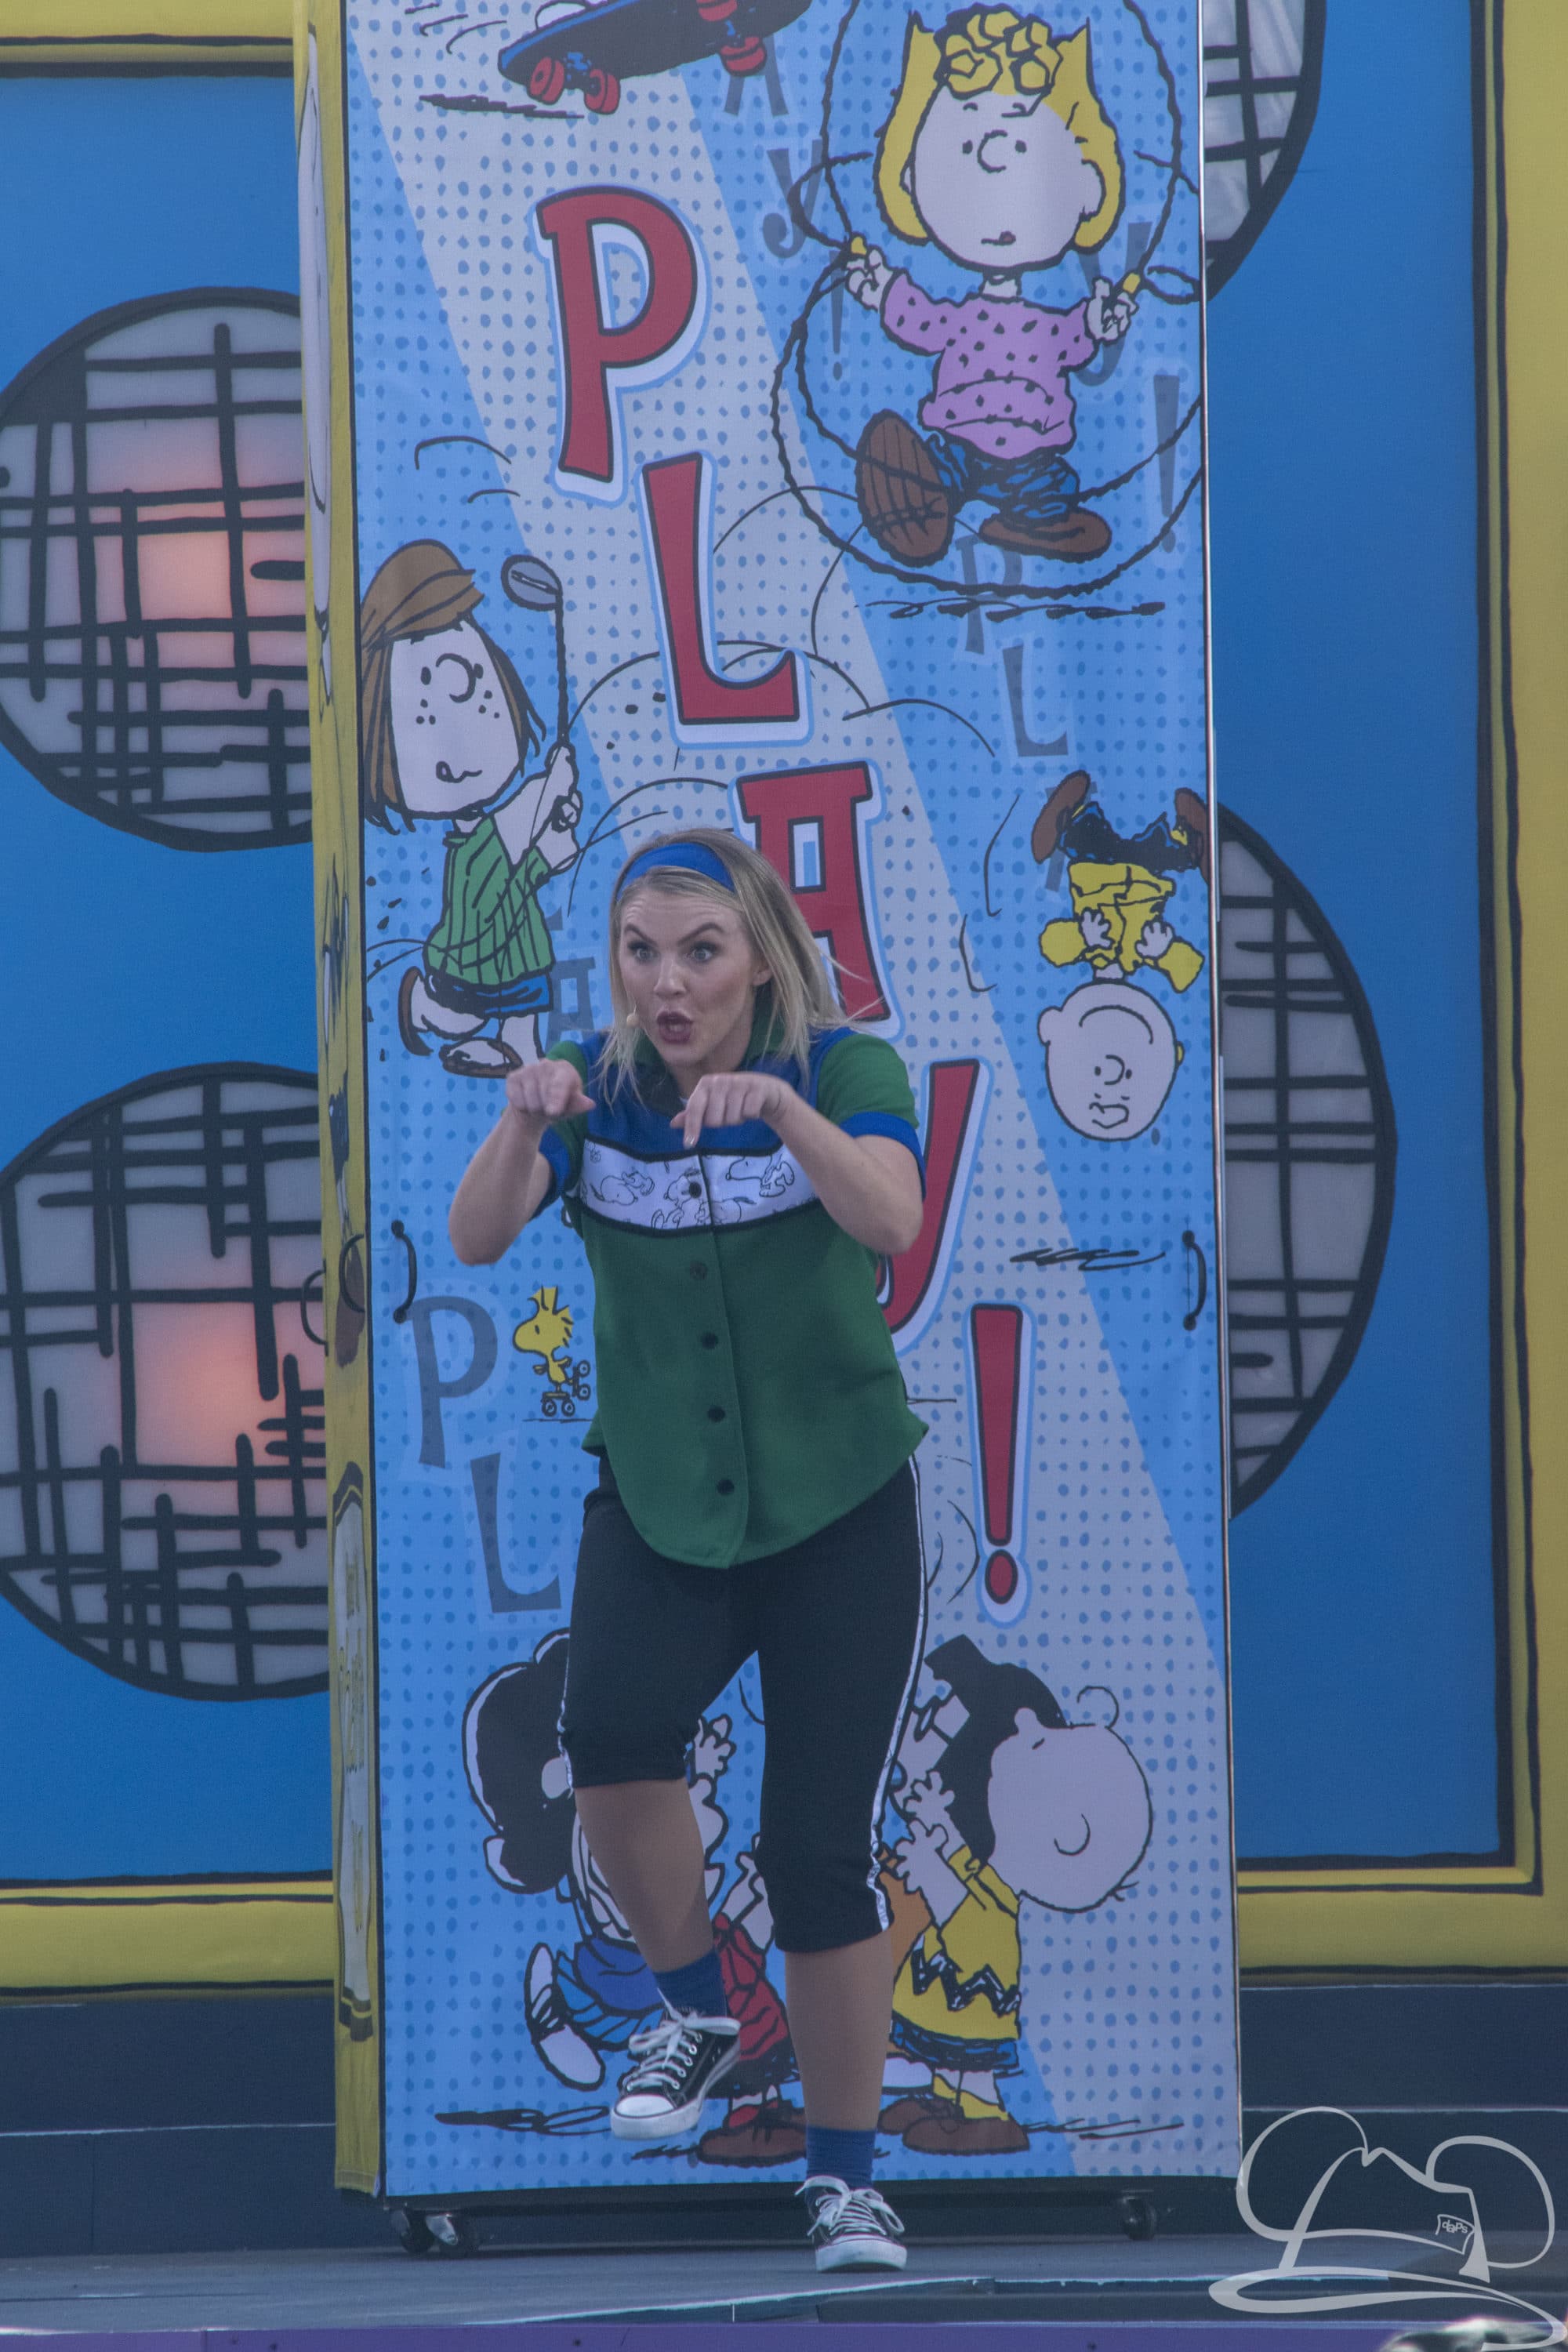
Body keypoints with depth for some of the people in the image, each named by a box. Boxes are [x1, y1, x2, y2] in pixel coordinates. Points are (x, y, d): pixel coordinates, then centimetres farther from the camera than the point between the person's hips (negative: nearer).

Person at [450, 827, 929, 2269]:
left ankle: (845, 2175, 15)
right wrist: (523, 1121, -38)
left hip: (840, 1511, -1)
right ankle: (698, 2010, -3)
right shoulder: (592, 1086, -4)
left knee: (822, 1852, -5)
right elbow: (479, 1238, -19)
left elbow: (889, 1219, -29)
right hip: (656, 1505, 1)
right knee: (613, 1724, -29)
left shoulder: (844, 1070, -10)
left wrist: (783, 1107, -45)